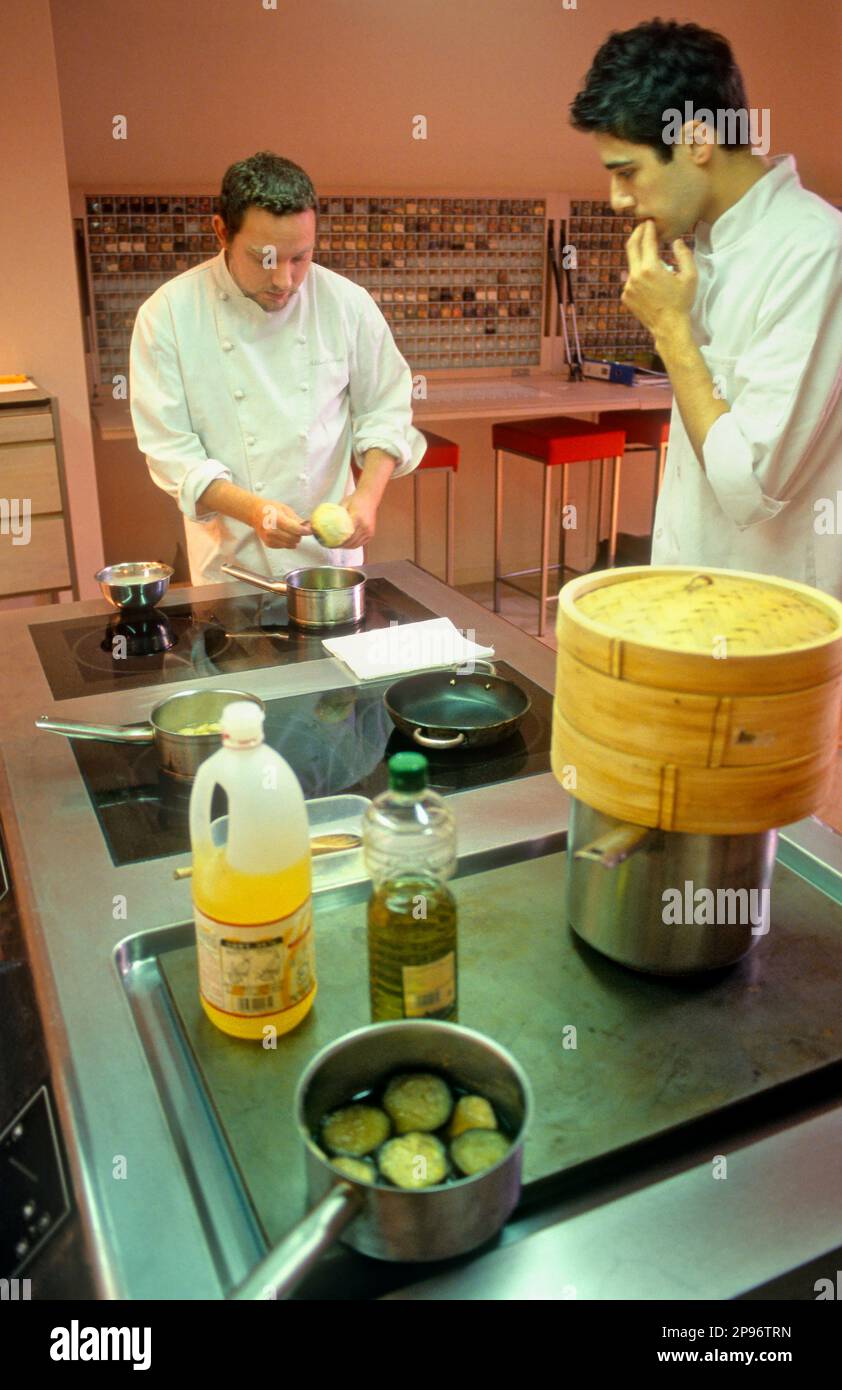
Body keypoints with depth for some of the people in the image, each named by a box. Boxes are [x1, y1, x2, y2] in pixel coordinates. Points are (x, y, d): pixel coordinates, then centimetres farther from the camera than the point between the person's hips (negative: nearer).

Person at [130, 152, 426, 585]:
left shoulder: (347, 302, -6)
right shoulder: (168, 314, -11)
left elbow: (385, 409, 3)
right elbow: (169, 447, -12)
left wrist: (368, 494, -15)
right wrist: (250, 509, -28)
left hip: (331, 550, 2)